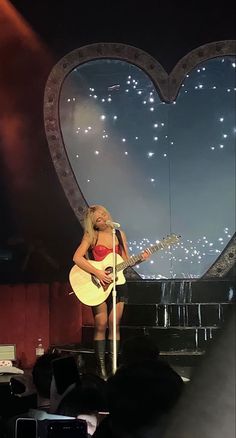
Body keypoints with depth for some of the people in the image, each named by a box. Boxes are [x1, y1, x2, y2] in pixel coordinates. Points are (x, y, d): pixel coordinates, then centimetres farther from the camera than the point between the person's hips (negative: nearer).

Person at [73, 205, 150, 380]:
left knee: (114, 326, 4)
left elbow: (126, 261, 12)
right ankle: (101, 368, 0)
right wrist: (98, 273, -22)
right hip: (98, 286, -3)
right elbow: (77, 257, -15)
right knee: (101, 326, -5)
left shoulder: (119, 234, 8)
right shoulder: (91, 236, -3)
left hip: (117, 283, 3)